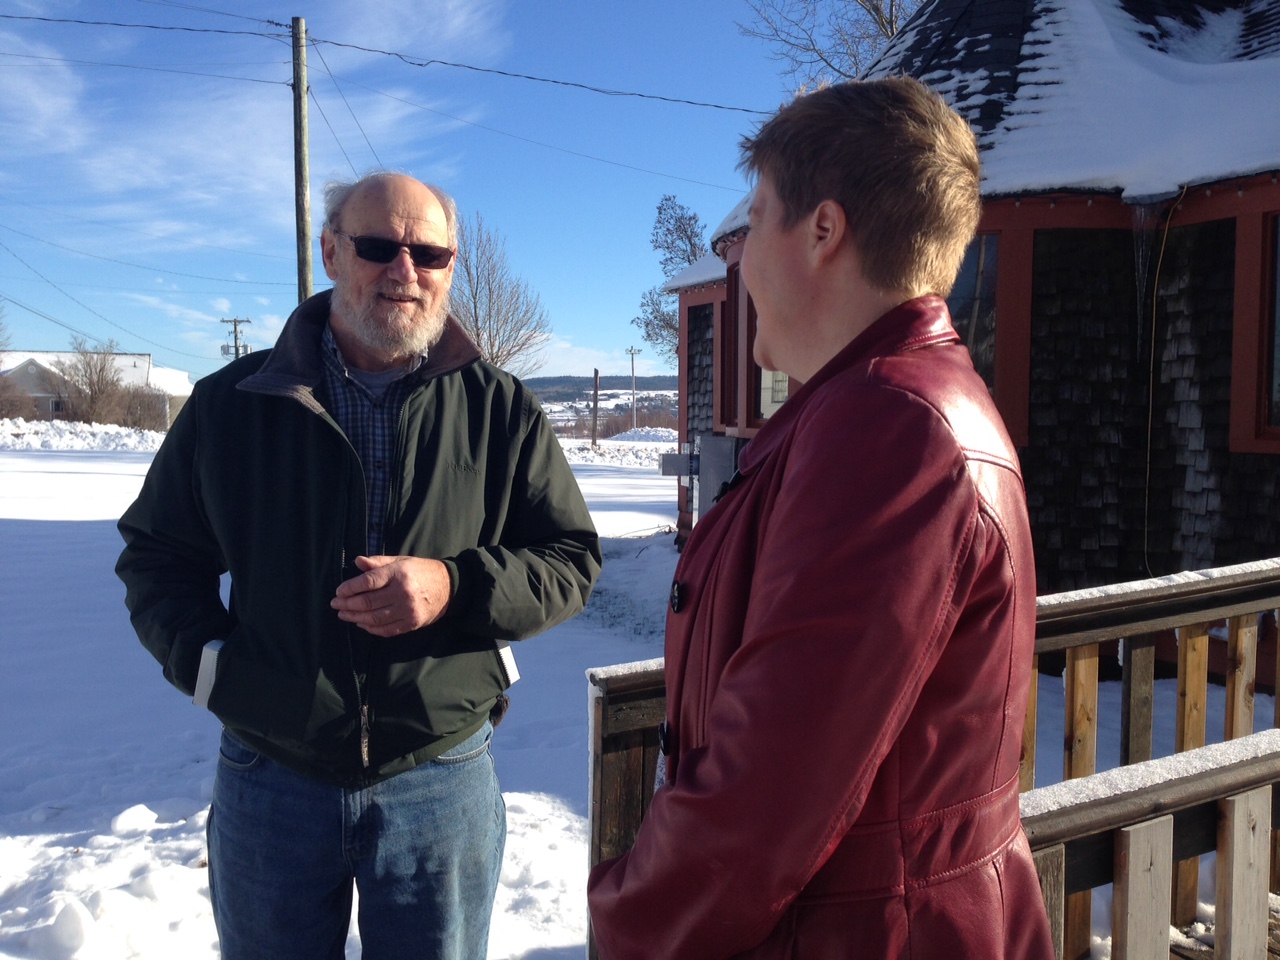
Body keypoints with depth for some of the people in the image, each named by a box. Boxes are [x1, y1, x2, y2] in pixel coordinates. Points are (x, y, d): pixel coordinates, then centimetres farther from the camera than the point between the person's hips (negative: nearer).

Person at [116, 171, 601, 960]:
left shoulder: (502, 409, -3)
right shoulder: (231, 403, 0)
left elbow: (571, 560, -2)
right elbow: (156, 553, 10)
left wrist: (457, 588, -19)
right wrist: (204, 658, -6)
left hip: (442, 778, -1)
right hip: (268, 774, 2)